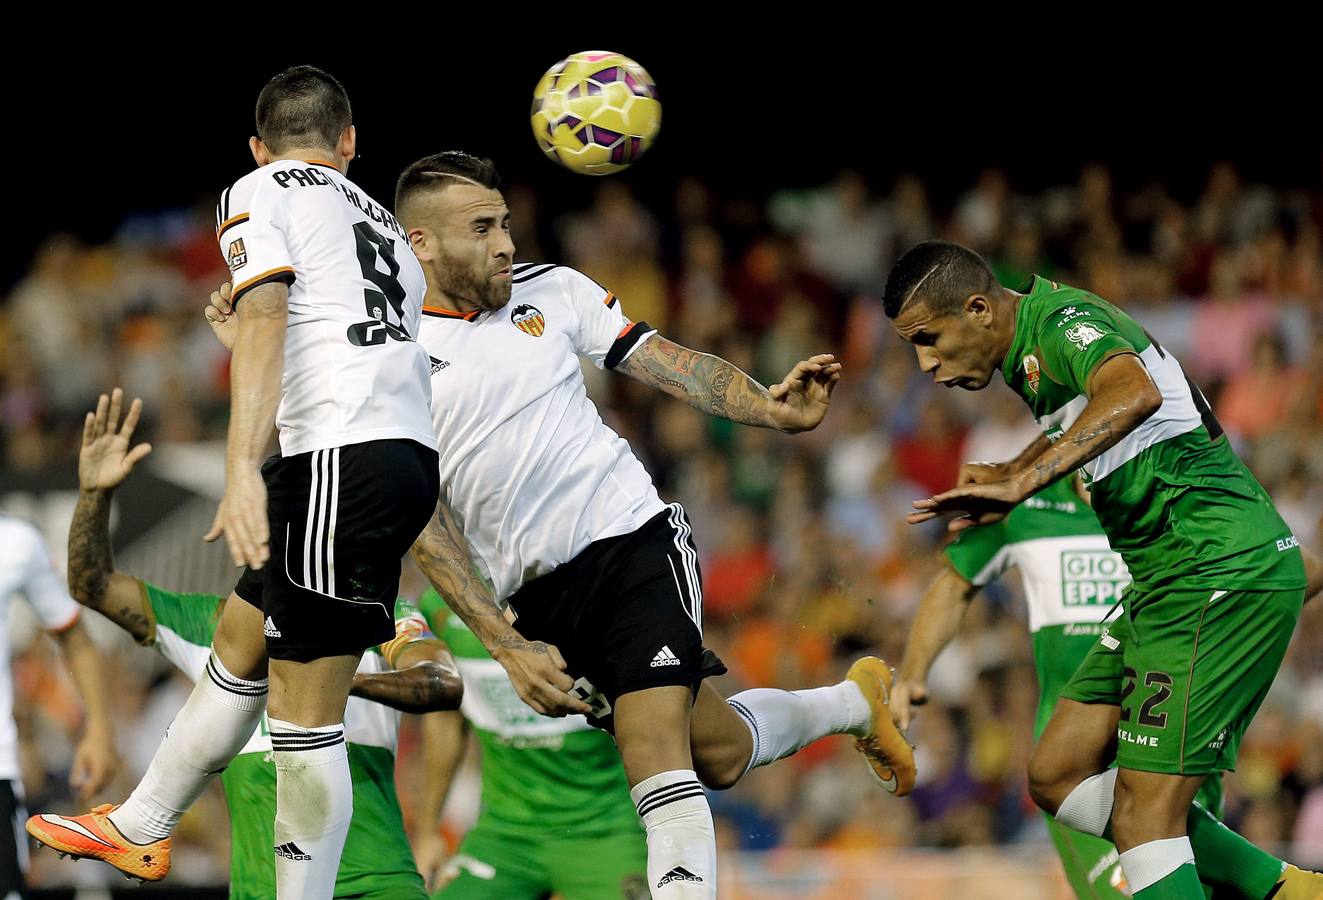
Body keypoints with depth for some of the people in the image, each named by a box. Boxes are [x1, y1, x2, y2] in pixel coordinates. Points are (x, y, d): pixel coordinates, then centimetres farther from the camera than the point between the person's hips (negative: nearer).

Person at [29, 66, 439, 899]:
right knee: (240, 643, 23)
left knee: (305, 711, -4)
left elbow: (264, 313, -13)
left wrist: (243, 470, -23)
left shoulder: (258, 192, 4)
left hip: (341, 456, -8)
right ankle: (139, 830, 36)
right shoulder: (379, 220, 26)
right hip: (411, 453, 8)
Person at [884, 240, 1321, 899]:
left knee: (1143, 815, -14)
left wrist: (1021, 482, -41)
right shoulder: (1034, 355, 17)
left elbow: (1134, 394, -37)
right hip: (1169, 579, 11)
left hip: (1222, 569, -11)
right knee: (1057, 775, 9)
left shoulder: (1063, 320, -14)